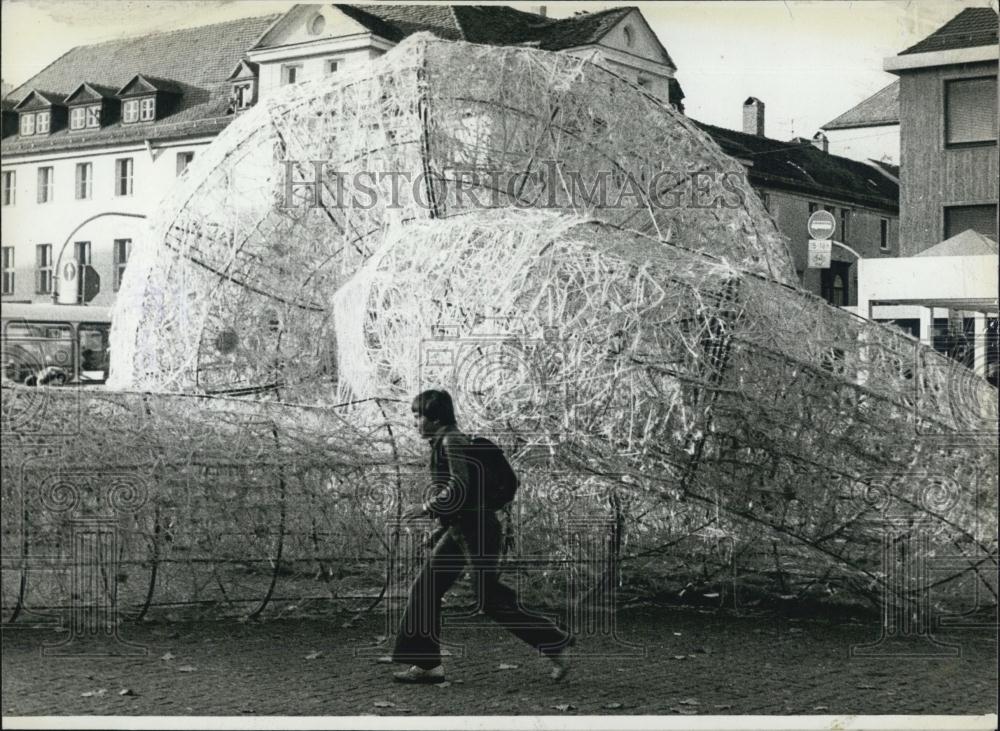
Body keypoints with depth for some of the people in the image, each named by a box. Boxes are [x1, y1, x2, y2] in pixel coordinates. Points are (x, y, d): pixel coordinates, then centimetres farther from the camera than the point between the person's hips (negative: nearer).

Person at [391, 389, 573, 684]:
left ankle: (557, 642, -1)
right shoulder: (444, 443, 17)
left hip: (475, 530, -10)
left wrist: (427, 508, -14)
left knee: (490, 599, -9)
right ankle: (426, 664, 8)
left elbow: (459, 488, -21)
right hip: (460, 531, 10)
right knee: (424, 591, 6)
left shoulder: (452, 441, -13)